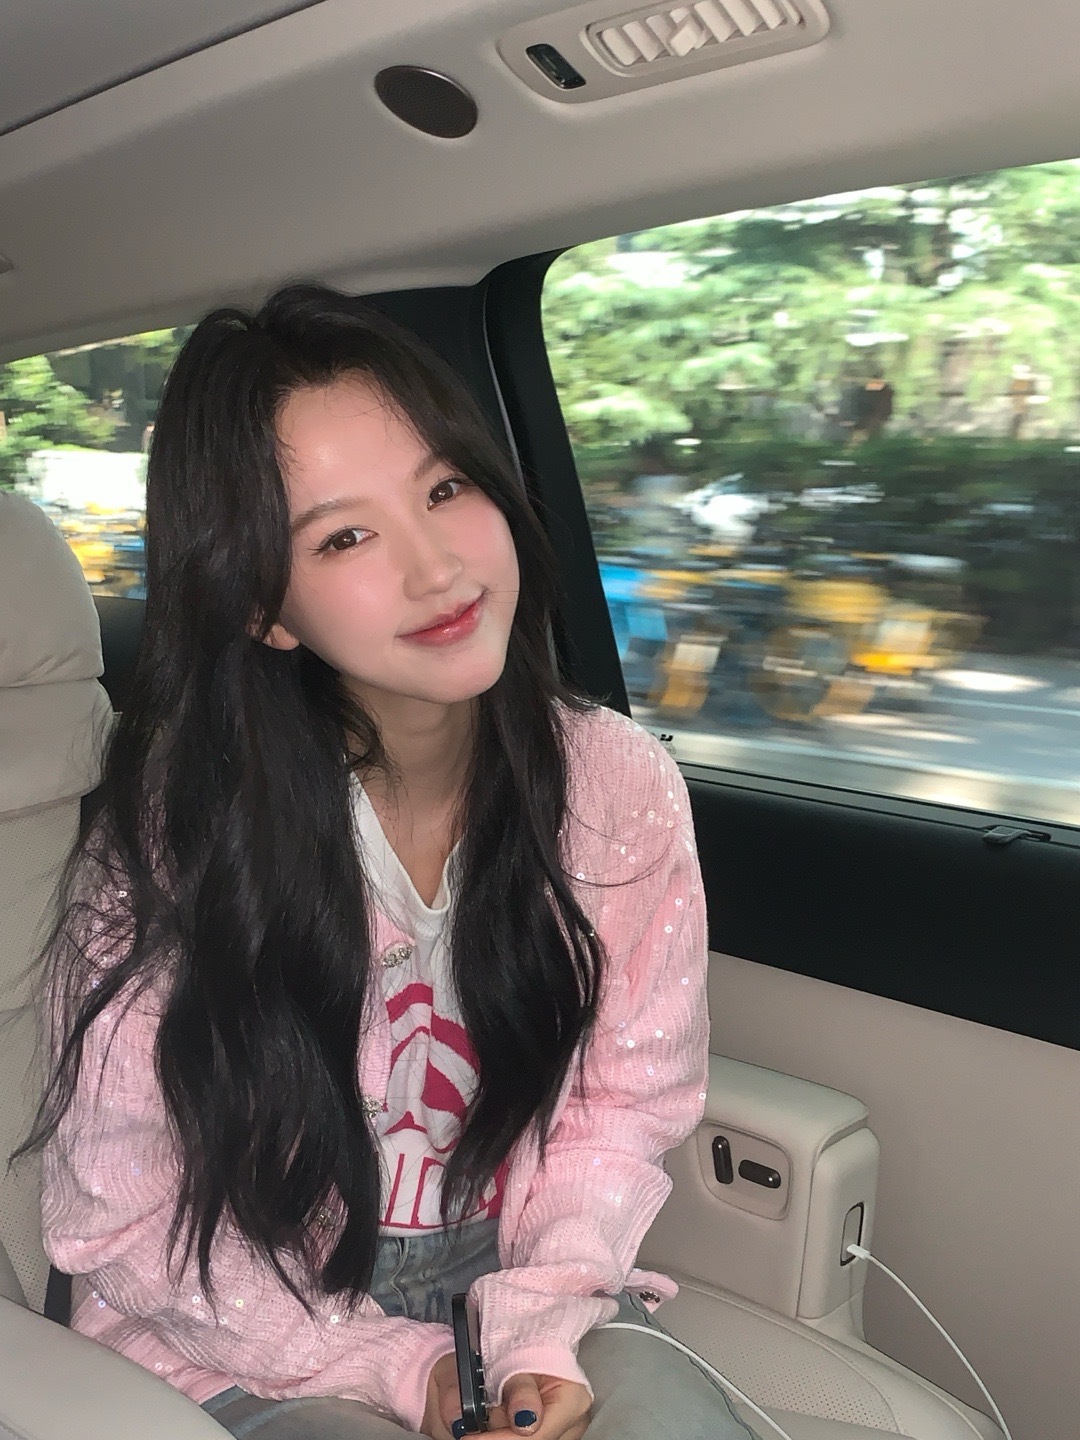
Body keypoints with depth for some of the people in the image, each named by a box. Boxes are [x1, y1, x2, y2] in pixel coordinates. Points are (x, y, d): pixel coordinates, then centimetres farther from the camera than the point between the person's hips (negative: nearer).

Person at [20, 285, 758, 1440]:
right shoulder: (177, 833, -20)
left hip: (531, 1299, 3)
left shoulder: (620, 784, -11)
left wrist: (540, 1325, -14)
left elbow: (624, 1102, 0)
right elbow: (122, 1222, -11)